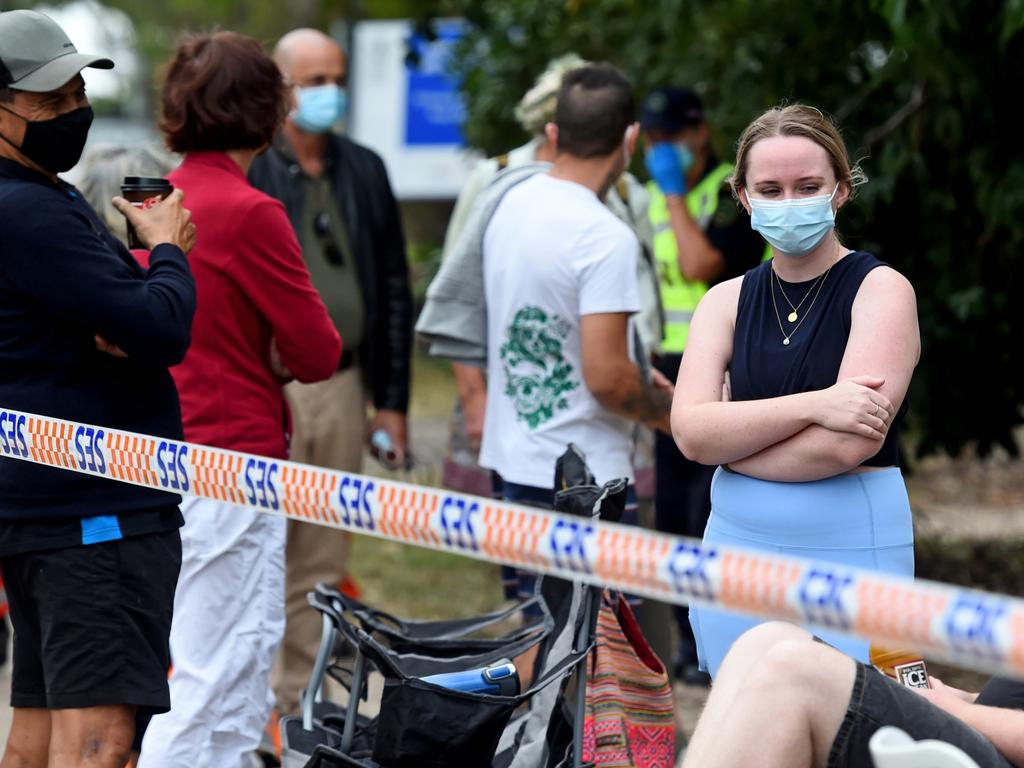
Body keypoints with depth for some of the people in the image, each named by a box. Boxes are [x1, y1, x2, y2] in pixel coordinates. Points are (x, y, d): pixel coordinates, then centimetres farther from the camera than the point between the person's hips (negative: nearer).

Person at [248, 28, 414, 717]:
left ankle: (303, 704, 17)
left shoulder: (365, 171, 12)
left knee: (323, 564, 9)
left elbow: (395, 289, 14)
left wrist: (393, 400, 10)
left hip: (343, 388, 5)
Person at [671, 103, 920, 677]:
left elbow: (848, 443, -16)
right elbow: (690, 431, -7)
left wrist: (731, 437, -6)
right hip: (737, 545, 4)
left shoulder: (881, 290, -4)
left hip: (851, 549, -4)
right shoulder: (727, 301, 9)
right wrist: (810, 405, -19)